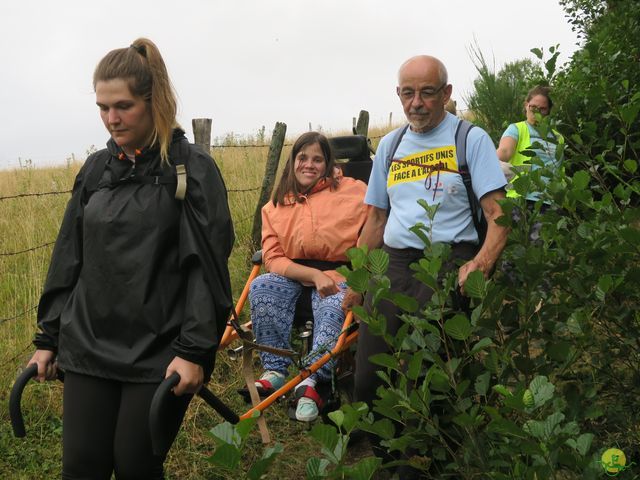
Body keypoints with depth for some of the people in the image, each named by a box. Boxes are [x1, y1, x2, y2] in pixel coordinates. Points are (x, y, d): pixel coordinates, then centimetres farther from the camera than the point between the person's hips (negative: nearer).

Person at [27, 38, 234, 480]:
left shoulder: (193, 168, -6)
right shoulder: (96, 169, 9)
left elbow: (208, 267, -11)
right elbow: (69, 260, 14)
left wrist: (194, 350, -16)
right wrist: (48, 337, 13)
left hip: (159, 355, -4)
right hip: (88, 349, 5)